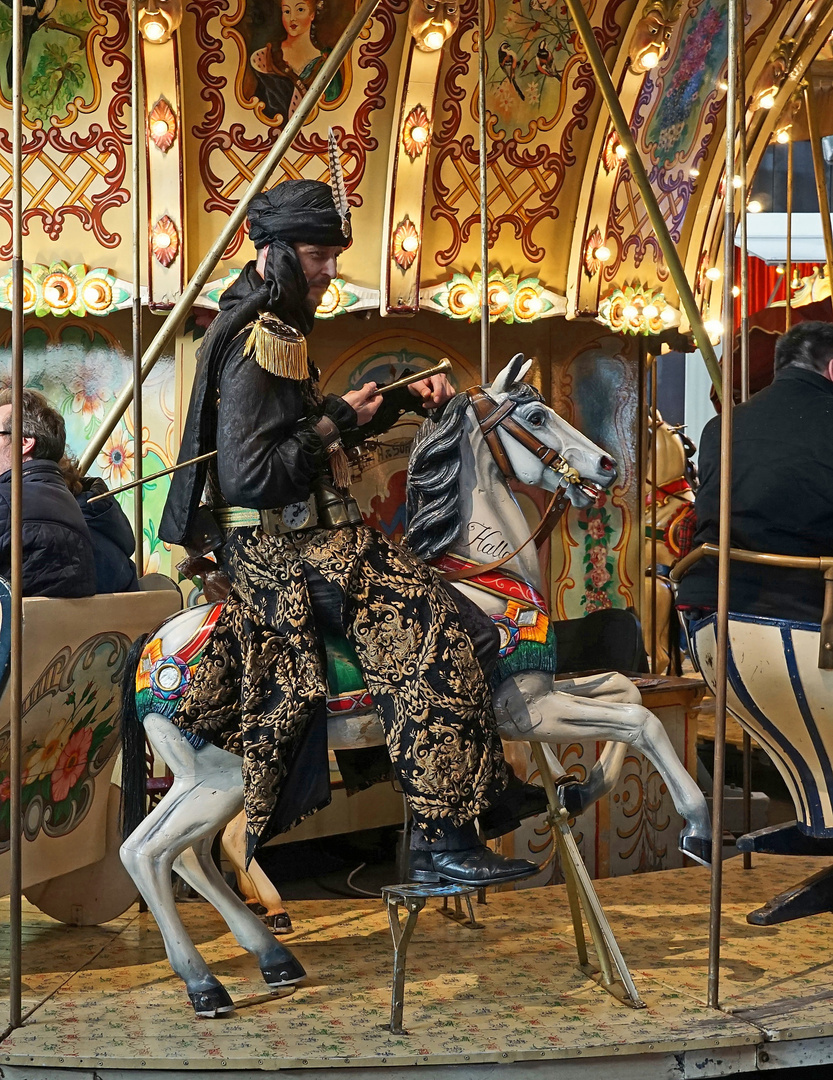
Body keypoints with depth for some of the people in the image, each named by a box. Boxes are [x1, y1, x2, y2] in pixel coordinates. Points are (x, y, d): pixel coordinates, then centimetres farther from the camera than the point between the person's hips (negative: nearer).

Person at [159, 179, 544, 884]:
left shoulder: (275, 330, 17)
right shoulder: (256, 345, -17)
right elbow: (249, 477, -25)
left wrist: (404, 398, 14)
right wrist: (336, 421, -17)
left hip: (303, 536, 11)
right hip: (287, 552, -11)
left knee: (458, 623, 13)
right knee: (436, 636, -21)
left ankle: (487, 787, 20)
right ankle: (441, 841, -20)